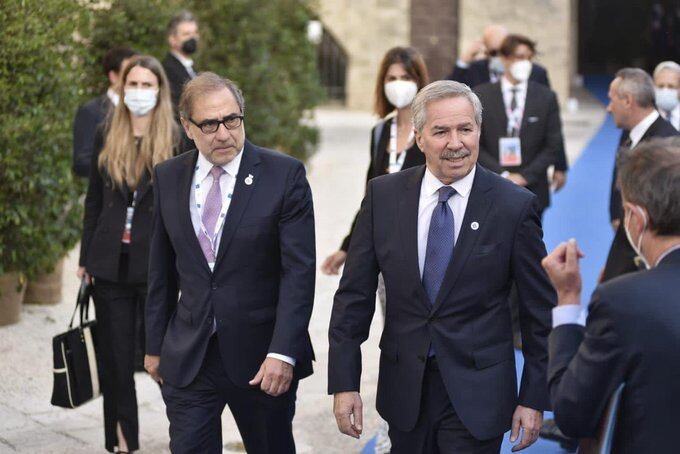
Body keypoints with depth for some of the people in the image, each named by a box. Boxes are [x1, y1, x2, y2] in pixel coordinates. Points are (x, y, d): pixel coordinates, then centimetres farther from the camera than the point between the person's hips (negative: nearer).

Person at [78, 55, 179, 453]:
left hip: (157, 262, -3)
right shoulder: (106, 137, 8)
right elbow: (94, 200, 12)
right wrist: (86, 258, 10)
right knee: (115, 356, 7)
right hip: (111, 263, 3)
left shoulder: (176, 141, -3)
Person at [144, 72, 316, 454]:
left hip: (261, 356, -2)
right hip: (187, 359, 2)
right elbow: (162, 269, 12)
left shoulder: (285, 175, -8)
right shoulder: (168, 178, 5)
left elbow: (299, 270, -11)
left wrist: (283, 352, -18)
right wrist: (155, 344, 13)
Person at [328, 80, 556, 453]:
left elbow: (539, 310, -3)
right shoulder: (383, 195, -2)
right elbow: (355, 294, 2)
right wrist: (344, 382, -2)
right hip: (404, 387, 3)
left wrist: (534, 398, -3)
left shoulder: (516, 206, -8)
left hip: (478, 393, -2)